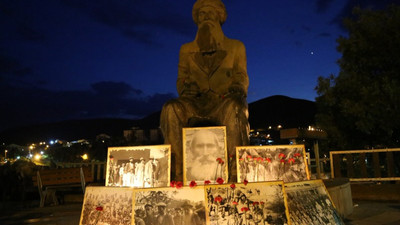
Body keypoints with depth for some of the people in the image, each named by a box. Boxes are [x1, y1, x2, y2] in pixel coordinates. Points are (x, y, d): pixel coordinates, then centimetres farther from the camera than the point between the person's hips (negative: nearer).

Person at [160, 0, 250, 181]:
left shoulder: (236, 47, 20)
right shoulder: (187, 50, 23)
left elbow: (242, 78, 15)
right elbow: (181, 79, 18)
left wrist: (237, 89, -9)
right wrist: (186, 90, -6)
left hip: (225, 101, -1)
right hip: (197, 104, 1)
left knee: (234, 108, -39)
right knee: (171, 108, -33)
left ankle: (235, 171, -38)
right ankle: (178, 172, -36)